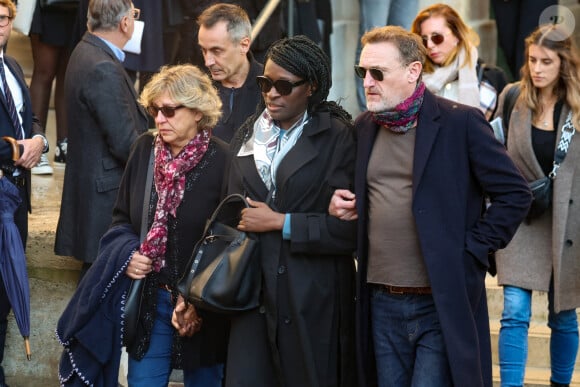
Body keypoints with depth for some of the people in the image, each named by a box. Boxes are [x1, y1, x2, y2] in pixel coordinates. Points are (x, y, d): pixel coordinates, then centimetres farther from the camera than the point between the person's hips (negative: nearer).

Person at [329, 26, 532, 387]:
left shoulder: (460, 122, -7)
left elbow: (515, 194, -7)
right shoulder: (364, 126, 10)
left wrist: (471, 252, -10)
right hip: (382, 304, 6)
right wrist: (341, 205, 3)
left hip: (443, 304, -6)